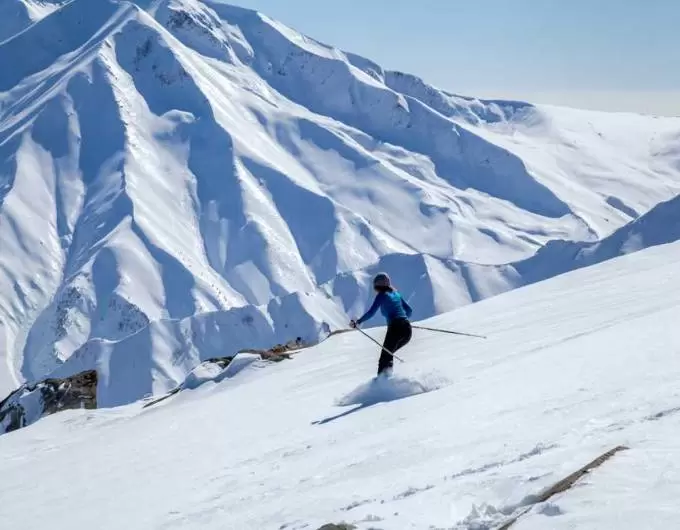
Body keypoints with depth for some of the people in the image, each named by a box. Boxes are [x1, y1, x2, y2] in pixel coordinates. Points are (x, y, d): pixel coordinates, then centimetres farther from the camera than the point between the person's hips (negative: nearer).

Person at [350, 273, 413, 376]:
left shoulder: (381, 295, 3)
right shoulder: (396, 294, 21)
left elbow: (371, 312, -8)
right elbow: (409, 310, 26)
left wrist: (358, 322, -2)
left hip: (395, 328, -6)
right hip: (407, 328, 6)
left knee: (385, 355, -1)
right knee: (389, 353, 21)